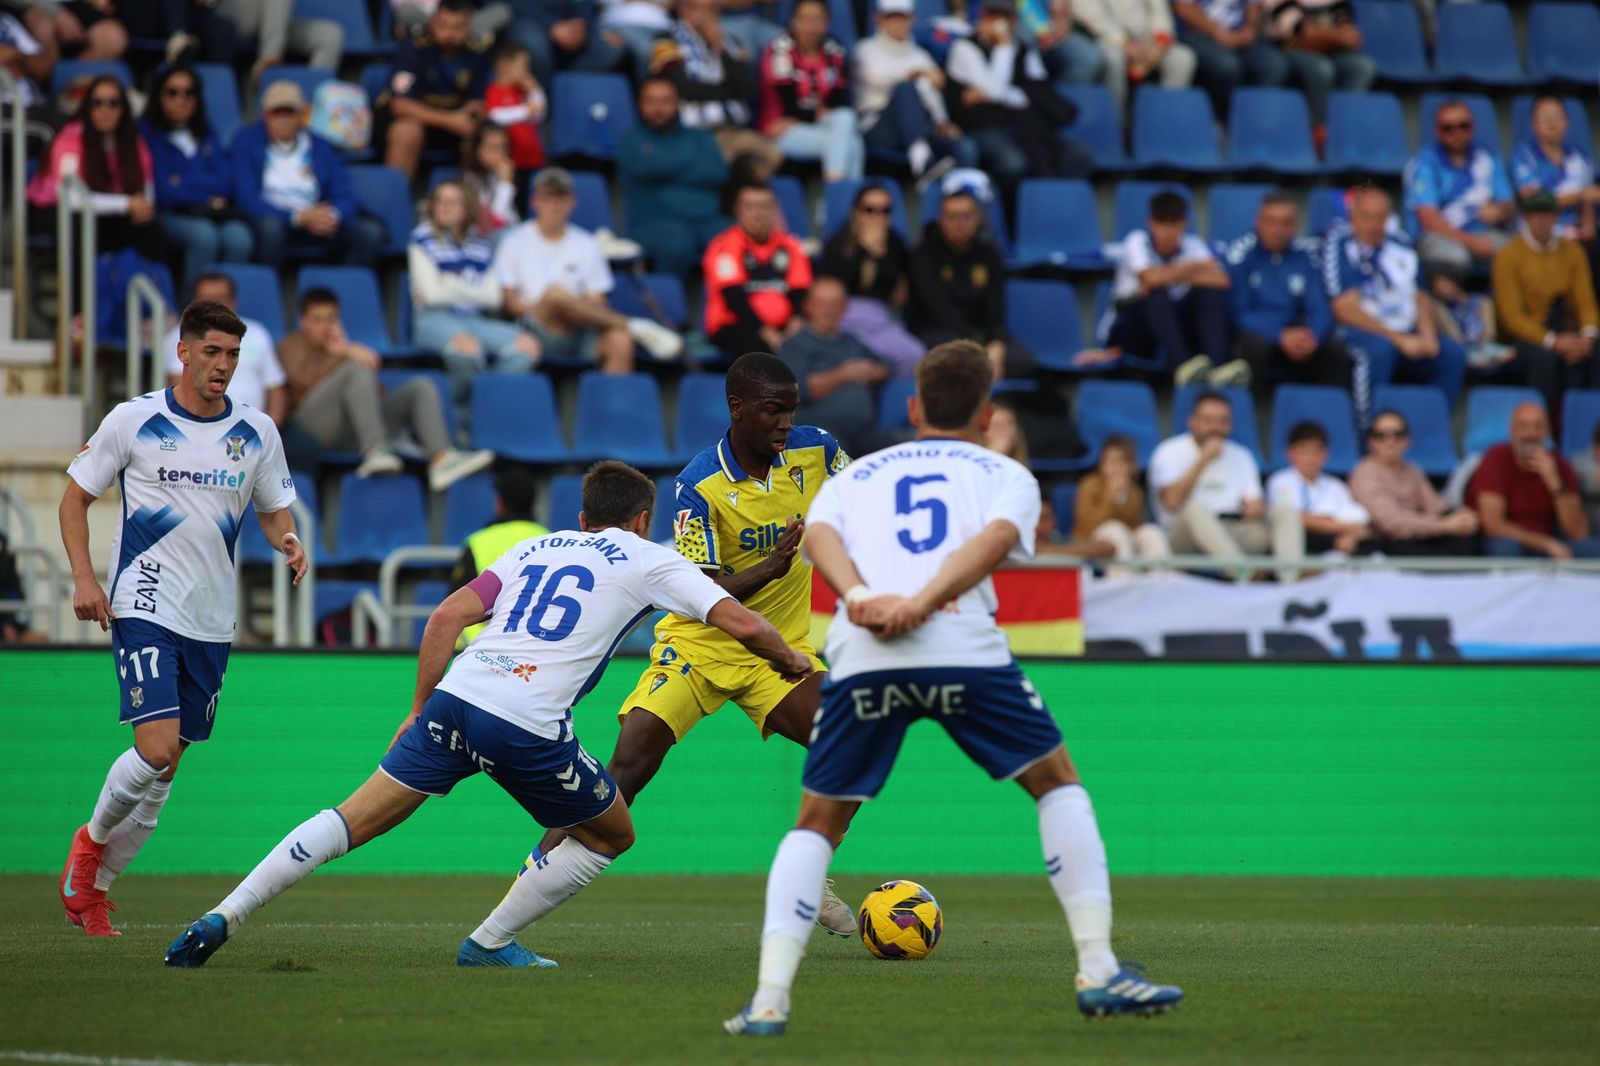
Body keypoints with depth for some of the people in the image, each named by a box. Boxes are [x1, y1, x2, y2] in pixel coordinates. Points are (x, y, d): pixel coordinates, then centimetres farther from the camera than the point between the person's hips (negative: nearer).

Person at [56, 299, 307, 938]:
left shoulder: (257, 432, 5)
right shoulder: (133, 420, -4)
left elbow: (274, 510, 15)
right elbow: (75, 496, 4)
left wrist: (287, 542, -8)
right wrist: (83, 578, -8)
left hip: (211, 620, 4)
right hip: (143, 607, -4)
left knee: (165, 768, 7)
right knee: (157, 750, -19)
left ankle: (91, 885, 22)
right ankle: (92, 841, 9)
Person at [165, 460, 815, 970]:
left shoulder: (536, 548, 26)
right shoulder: (647, 560, 15)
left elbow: (447, 616, 16)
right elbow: (742, 625, 7)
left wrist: (420, 710, 22)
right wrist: (788, 661, 27)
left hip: (457, 695, 4)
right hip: (529, 726, -4)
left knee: (354, 820, 6)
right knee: (613, 833, 20)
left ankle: (223, 918, -6)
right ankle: (489, 943, 18)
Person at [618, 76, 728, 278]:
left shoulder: (700, 139, 23)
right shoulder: (632, 141, 15)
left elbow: (718, 173, 4)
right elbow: (646, 167, -7)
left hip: (706, 221, 3)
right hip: (653, 222, -3)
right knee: (677, 243, -39)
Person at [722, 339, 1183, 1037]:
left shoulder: (855, 476, 30)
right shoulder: (1006, 474, 23)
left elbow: (818, 534, 7)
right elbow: (994, 540, 0)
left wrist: (858, 597, -9)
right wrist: (923, 604, -11)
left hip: (862, 658, 2)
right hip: (964, 649, -2)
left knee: (817, 824, 17)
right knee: (1058, 783, 18)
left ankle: (768, 999, 1)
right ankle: (1100, 973, 9)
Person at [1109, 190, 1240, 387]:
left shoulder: (1192, 245, 1)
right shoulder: (1137, 242, -9)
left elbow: (1222, 281, -16)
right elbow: (1149, 277, -30)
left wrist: (1170, 276, -20)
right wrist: (1193, 268, -16)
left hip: (1176, 327, 4)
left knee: (1210, 293, -20)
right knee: (1156, 294, -33)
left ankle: (1218, 365, -42)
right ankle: (1182, 365, -54)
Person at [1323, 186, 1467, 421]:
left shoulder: (1402, 248, 15)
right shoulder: (1339, 245, -5)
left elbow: (1420, 298, 18)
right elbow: (1346, 310, -11)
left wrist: (1427, 335, -4)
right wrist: (1399, 340, -15)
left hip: (1409, 333, 6)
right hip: (1360, 332, -6)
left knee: (1453, 354, -18)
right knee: (1380, 348, -39)